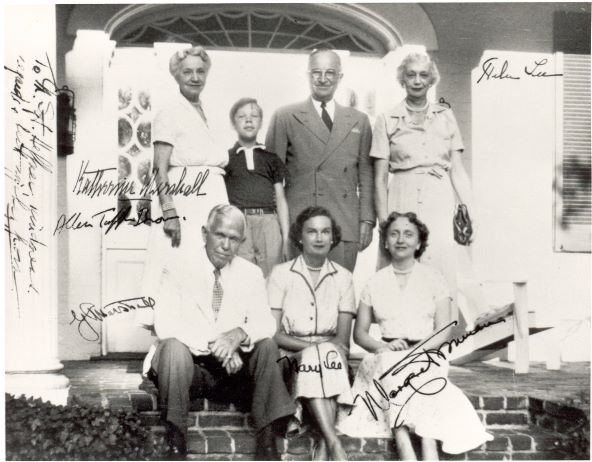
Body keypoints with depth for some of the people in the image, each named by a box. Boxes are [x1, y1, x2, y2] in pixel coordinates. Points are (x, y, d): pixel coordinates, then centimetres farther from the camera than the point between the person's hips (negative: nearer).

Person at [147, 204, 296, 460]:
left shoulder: (251, 273, 6)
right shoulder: (179, 265, -4)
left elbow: (265, 323, -4)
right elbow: (165, 325, -15)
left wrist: (240, 333, -28)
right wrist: (212, 345, -27)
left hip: (233, 370, 3)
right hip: (188, 363, -2)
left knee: (267, 345, -23)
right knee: (174, 346, -33)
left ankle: (266, 439, -21)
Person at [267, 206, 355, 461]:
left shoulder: (343, 277, 11)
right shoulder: (281, 273, 4)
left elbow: (343, 339, 4)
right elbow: (273, 332, -4)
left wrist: (320, 347, -18)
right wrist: (310, 345, -19)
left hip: (330, 352, 2)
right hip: (290, 356, -2)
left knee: (328, 353, -33)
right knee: (319, 354, -34)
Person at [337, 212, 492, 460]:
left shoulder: (433, 278, 9)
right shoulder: (375, 282, 12)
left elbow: (444, 331, 2)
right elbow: (359, 332, 11)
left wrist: (415, 350, -17)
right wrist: (382, 347, -11)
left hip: (427, 355, -1)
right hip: (386, 360, 1)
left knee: (416, 371, -35)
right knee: (391, 366, -34)